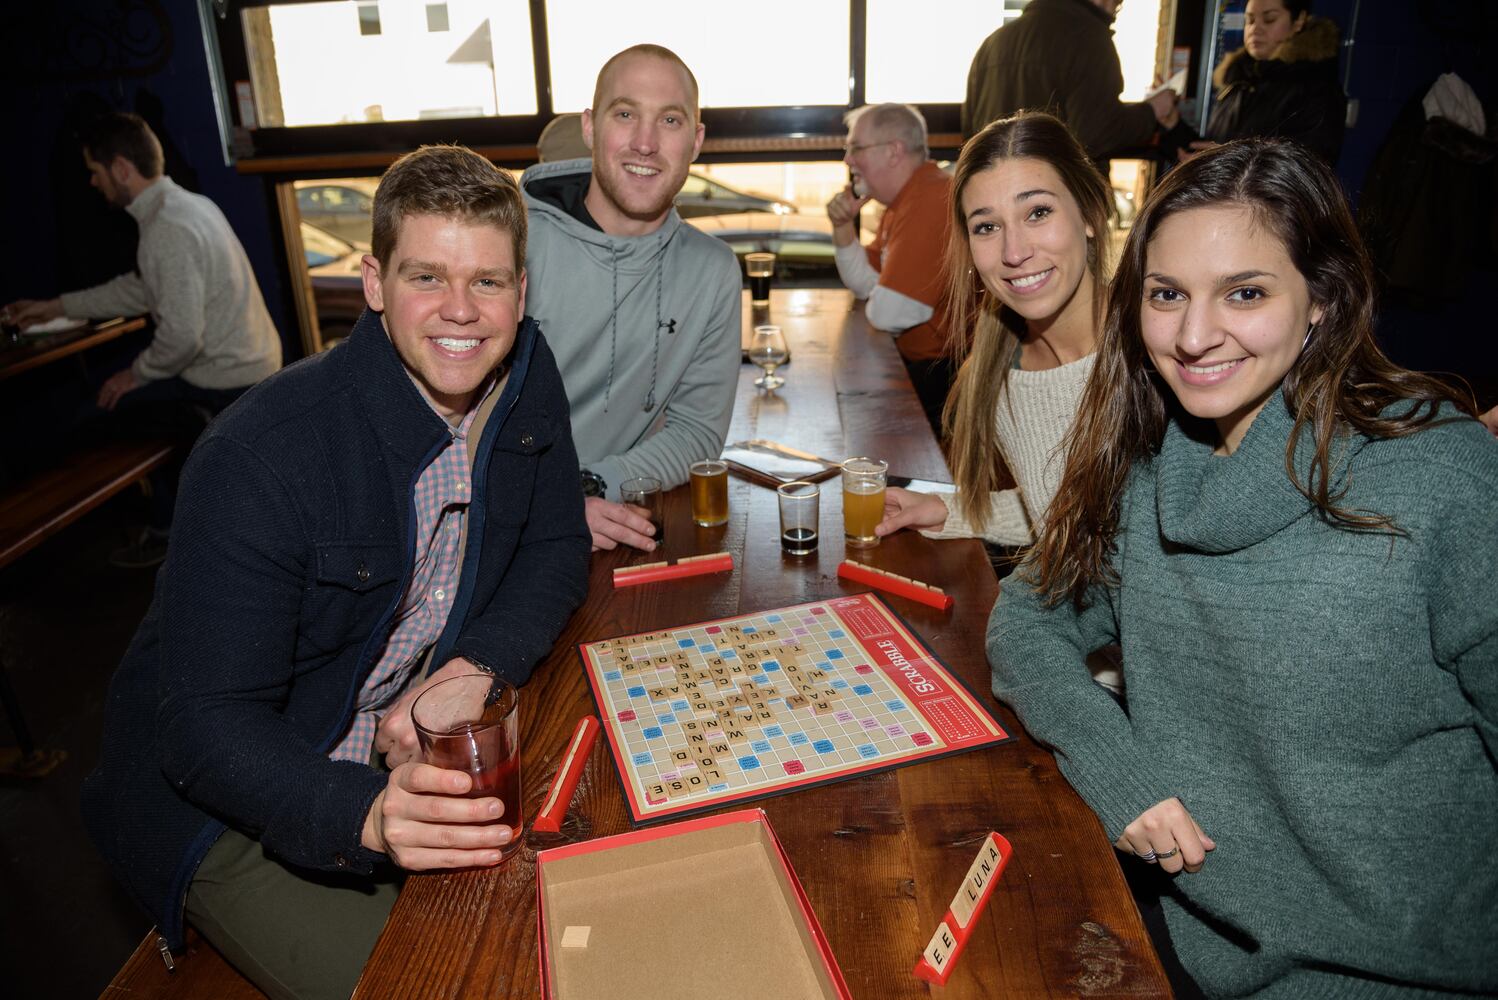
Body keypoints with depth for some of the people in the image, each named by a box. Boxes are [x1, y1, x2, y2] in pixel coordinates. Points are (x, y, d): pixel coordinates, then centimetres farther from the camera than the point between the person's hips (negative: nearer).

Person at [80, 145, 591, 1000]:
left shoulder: (527, 375, -8)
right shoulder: (260, 457, -28)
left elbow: (557, 551, -1)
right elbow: (205, 724, -25)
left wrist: (469, 668, -19)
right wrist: (370, 813, -43)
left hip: (410, 742, 5)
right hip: (229, 793, -5)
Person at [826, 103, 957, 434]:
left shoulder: (930, 202, -24)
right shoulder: (901, 201, 12)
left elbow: (887, 314, -28)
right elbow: (863, 284, 18)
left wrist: (875, 303, -3)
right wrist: (843, 226, 2)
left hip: (942, 374, -10)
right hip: (916, 358, 10)